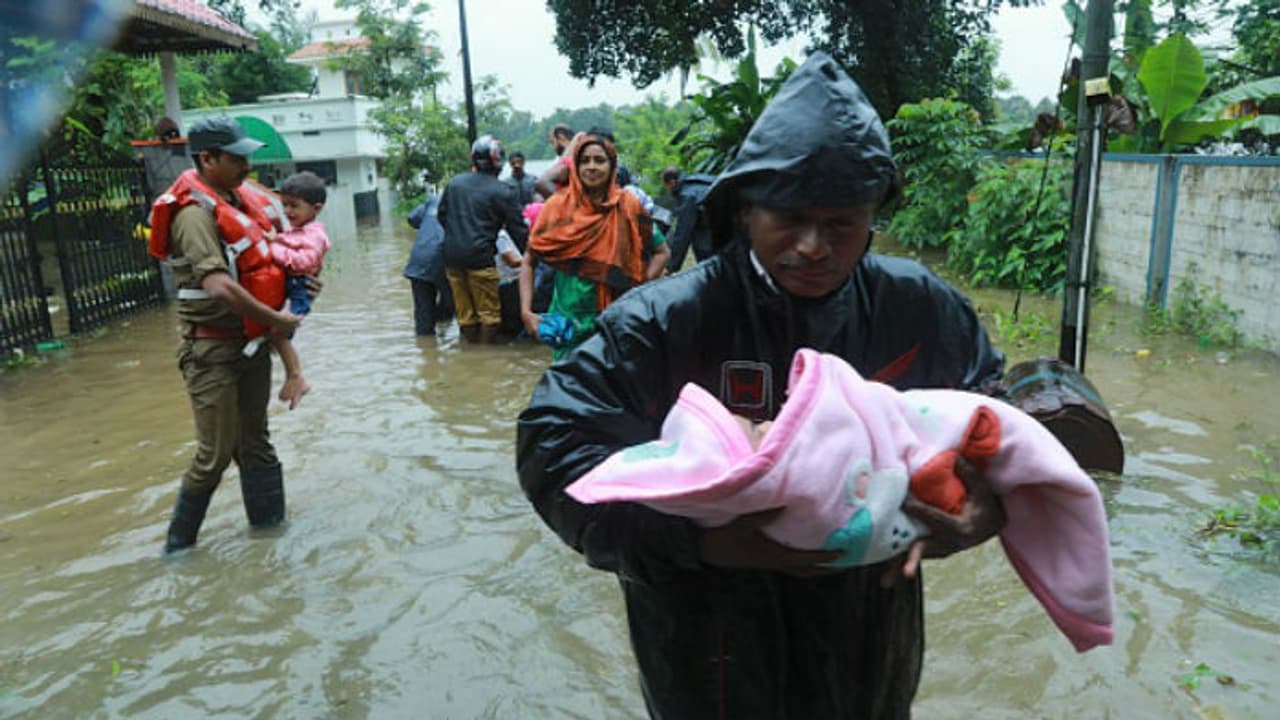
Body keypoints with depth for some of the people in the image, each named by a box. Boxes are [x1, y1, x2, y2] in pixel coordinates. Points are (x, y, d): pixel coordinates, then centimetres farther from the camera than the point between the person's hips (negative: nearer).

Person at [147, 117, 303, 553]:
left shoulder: (239, 198, 6)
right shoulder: (195, 211, -19)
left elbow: (264, 252, 23)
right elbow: (219, 287, -31)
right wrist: (275, 320, -21)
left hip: (251, 340, 8)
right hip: (212, 348, -8)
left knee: (254, 441, 15)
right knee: (216, 453, 0)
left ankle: (269, 522, 27)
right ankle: (178, 542, 18)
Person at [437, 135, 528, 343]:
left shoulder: (454, 183, 9)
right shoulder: (501, 192, -6)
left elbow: (441, 216, 17)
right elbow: (517, 229, -5)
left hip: (451, 257, 6)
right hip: (480, 257, -6)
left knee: (465, 313, 13)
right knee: (489, 312, 4)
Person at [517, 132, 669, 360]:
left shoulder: (628, 206, -1)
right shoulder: (558, 206, -2)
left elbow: (661, 253, 6)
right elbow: (529, 262, 2)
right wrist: (526, 311, -9)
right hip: (567, 321, 0)